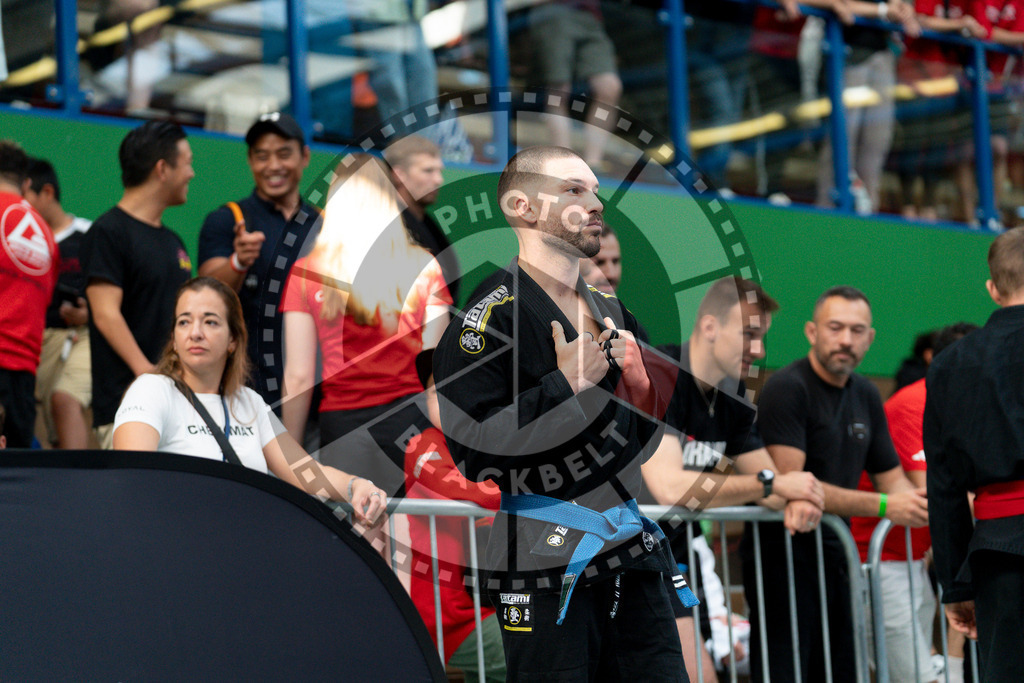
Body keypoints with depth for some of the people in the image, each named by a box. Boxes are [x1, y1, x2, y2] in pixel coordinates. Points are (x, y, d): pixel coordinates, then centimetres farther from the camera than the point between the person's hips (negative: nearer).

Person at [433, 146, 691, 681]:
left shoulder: (611, 310, 17)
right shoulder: (490, 318, -8)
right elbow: (469, 449, -18)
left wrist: (642, 387, 3)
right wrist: (565, 385, -17)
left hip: (633, 556, 7)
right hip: (545, 566, -7)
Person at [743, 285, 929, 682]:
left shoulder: (865, 395, 13)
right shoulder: (787, 389, -13)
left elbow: (891, 478, 19)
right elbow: (789, 483, -21)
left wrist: (917, 504, -6)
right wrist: (883, 507, -20)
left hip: (833, 554, 8)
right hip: (782, 553, -8)